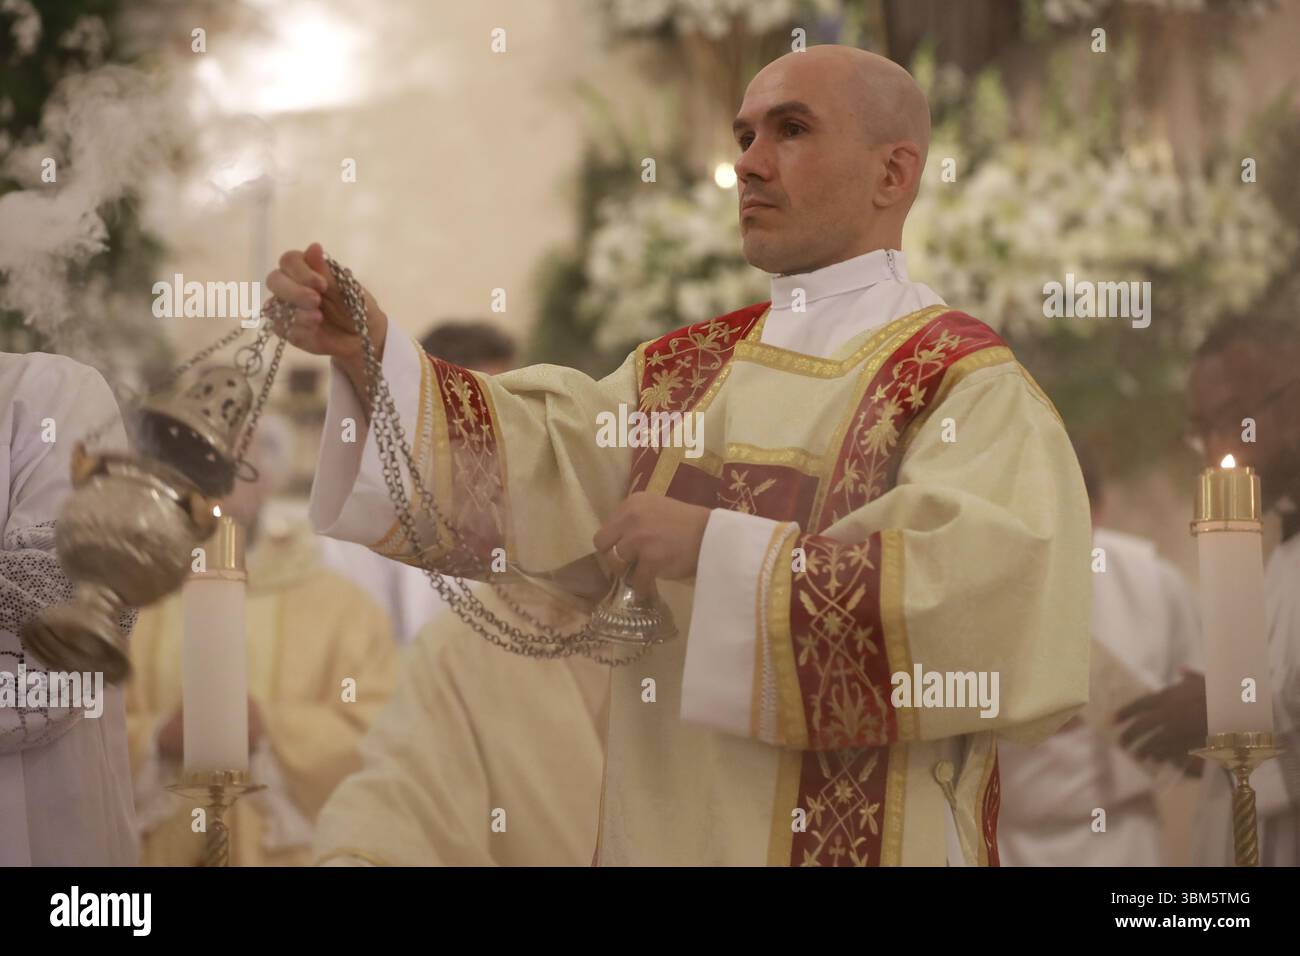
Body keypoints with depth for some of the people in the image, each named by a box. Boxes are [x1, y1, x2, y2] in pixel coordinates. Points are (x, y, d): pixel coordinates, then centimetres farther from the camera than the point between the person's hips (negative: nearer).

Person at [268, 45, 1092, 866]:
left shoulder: (972, 385, -9)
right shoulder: (687, 368, 12)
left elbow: (983, 597, -25)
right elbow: (525, 460, 1)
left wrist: (721, 549, -25)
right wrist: (371, 351, -13)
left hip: (856, 837, -6)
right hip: (664, 827, 6)